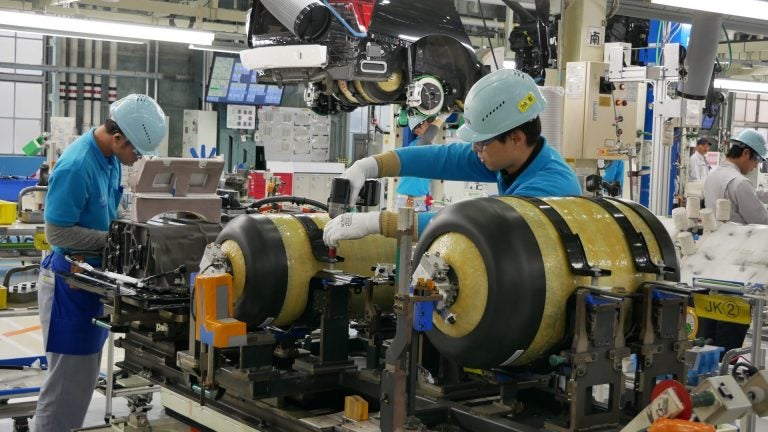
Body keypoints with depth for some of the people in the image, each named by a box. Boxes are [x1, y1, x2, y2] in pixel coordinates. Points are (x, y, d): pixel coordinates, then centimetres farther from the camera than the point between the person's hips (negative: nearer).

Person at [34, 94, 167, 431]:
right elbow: (57, 232, -22)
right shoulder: (76, 167, -25)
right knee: (67, 378, -1)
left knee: (85, 374, 17)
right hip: (70, 280, -9)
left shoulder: (111, 157, 2)